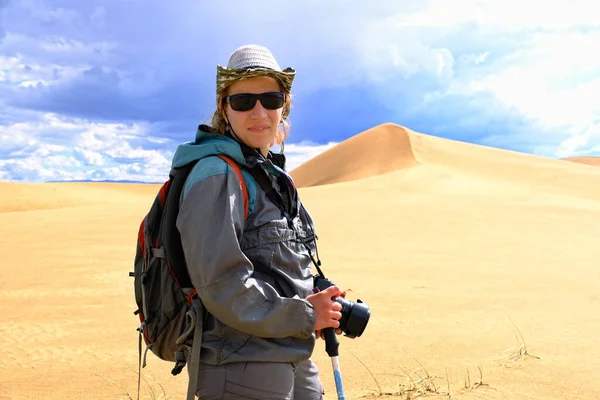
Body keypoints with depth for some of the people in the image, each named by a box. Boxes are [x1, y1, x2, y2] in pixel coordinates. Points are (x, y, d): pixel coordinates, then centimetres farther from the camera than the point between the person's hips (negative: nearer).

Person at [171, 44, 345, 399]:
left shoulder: (273, 176, 13)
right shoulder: (217, 175, -14)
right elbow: (220, 282, -22)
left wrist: (319, 304, 4)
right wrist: (304, 316, -15)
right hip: (241, 370, -8)